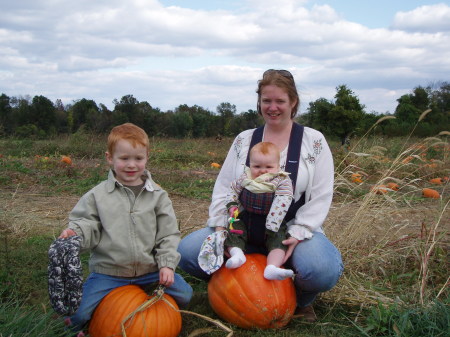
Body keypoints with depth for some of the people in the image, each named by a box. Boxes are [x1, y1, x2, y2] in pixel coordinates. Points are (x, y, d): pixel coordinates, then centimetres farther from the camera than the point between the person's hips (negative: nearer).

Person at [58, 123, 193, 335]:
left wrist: (166, 264, -6)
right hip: (108, 272, -2)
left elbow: (168, 234, 3)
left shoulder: (157, 195, 2)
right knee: (77, 313, -17)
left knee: (184, 294, -6)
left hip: (150, 270, 2)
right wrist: (75, 233, -25)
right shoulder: (98, 196, -2)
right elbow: (88, 225, -3)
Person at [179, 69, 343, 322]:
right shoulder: (244, 140, 9)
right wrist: (221, 227, -10)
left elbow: (321, 196, -5)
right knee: (188, 251, -19)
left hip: (293, 232, -2)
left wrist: (297, 235, -18)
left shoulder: (314, 141, 0)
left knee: (323, 270, -35)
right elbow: (223, 188, 6)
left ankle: (301, 299, 3)